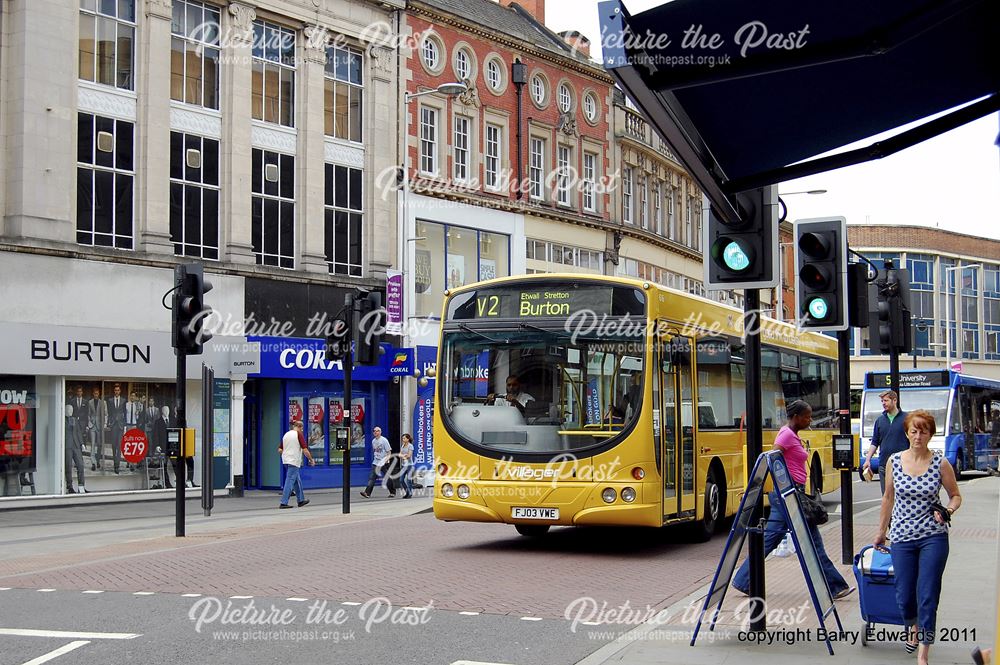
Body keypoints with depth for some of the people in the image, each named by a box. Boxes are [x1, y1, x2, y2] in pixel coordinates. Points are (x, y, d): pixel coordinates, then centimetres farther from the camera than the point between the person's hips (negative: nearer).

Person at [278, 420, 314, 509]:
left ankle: (301, 500, 26)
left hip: (286, 461, 8)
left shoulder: (286, 434, 11)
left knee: (297, 481, 18)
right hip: (294, 461, -8)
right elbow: (305, 450, -13)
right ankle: (283, 503, -10)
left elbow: (280, 450, 13)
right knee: (290, 481, -7)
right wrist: (311, 460, -1)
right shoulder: (298, 434, -9)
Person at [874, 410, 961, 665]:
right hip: (902, 538, 2)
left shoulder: (940, 463, -4)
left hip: (933, 538, -2)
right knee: (904, 596, 6)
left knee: (928, 597, -4)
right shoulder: (894, 461, 1)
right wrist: (881, 532, 17)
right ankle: (913, 627, 39)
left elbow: (956, 496, 6)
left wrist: (948, 510, -15)